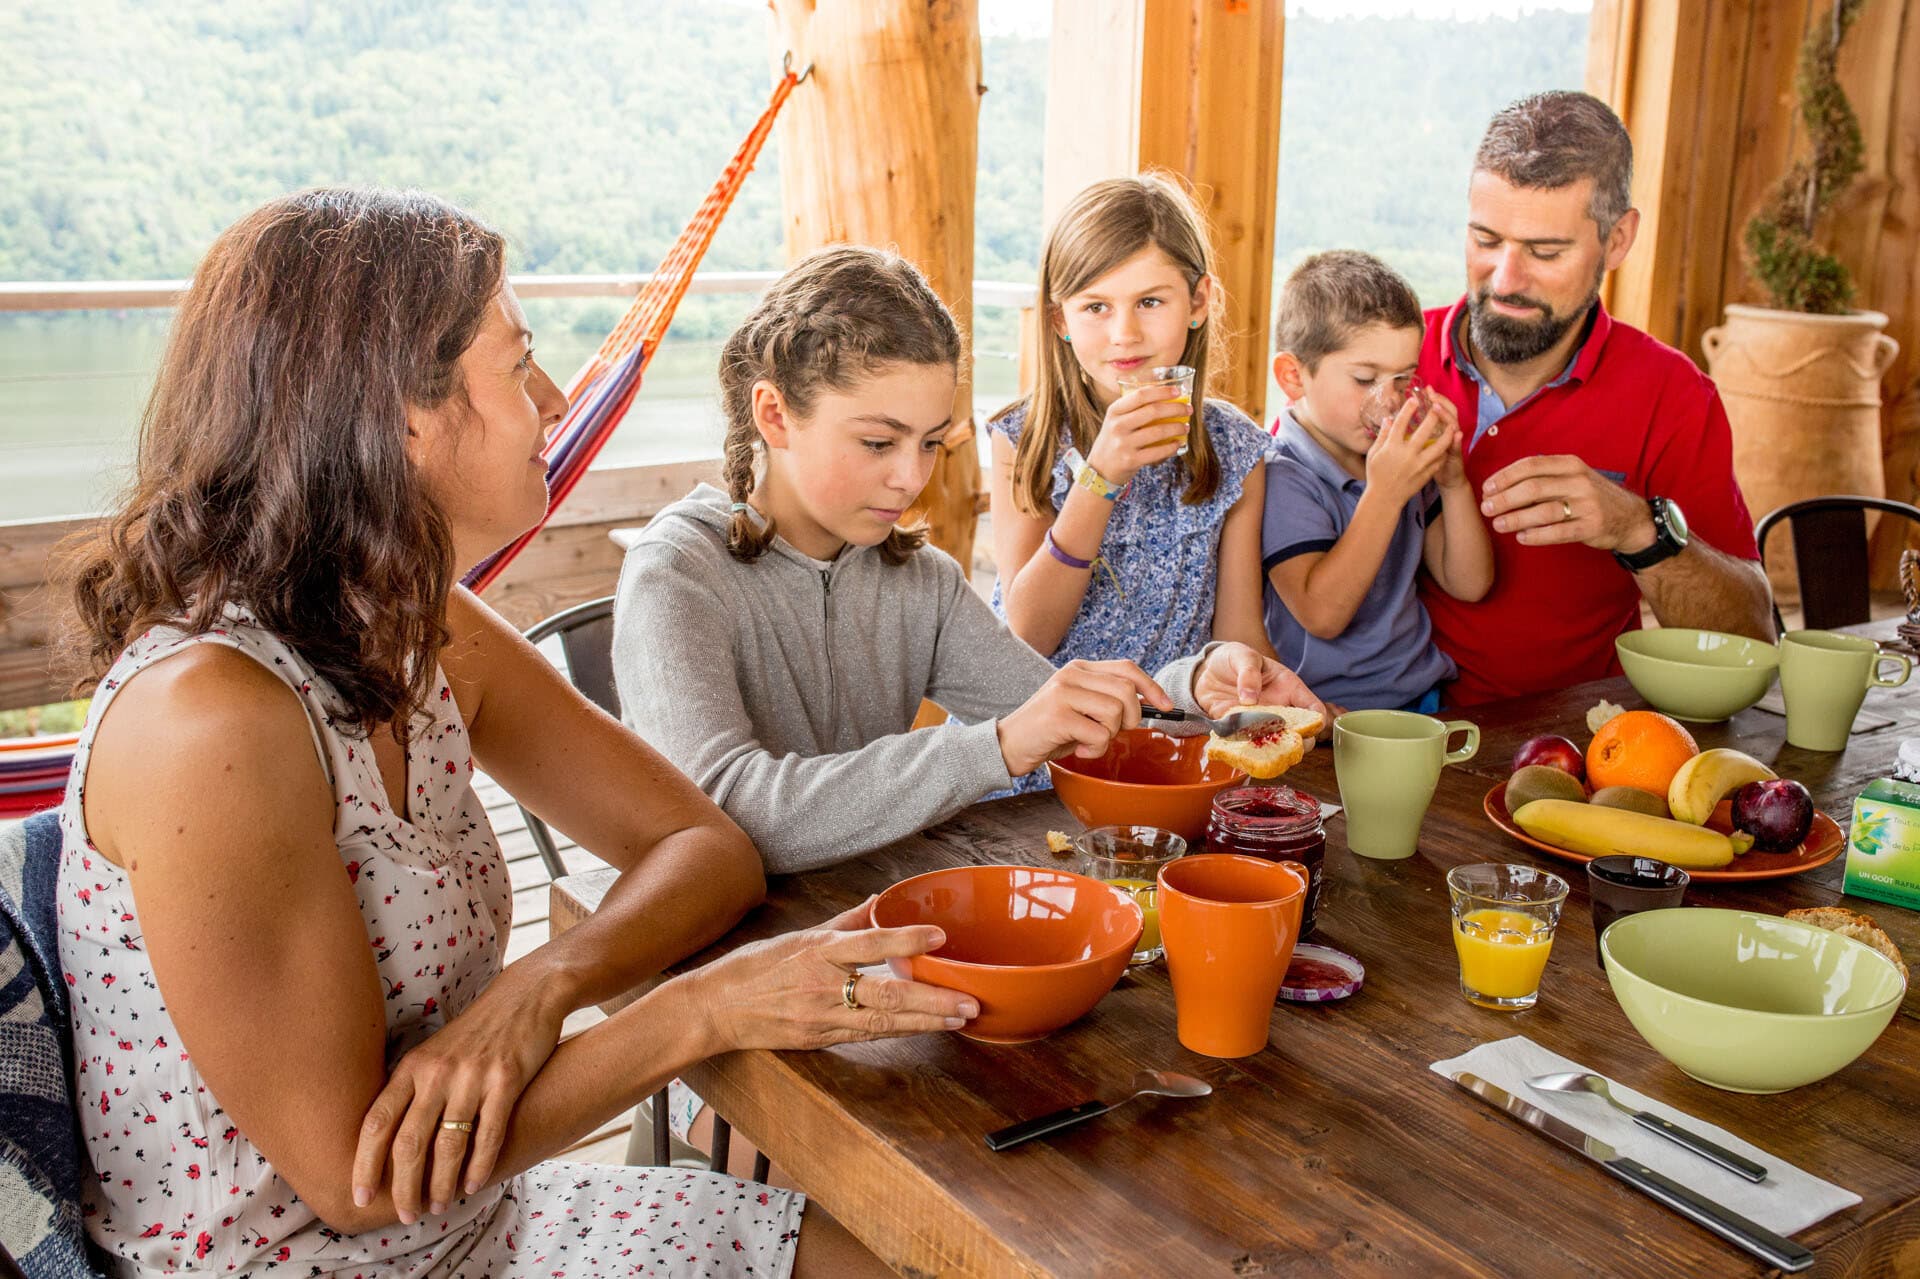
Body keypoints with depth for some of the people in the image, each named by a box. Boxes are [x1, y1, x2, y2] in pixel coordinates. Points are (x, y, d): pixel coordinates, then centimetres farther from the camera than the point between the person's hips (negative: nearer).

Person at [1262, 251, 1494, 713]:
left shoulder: (1404, 464, 10)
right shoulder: (1280, 478, -11)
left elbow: (1469, 584, 10)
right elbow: (1321, 614, -22)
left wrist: (1453, 482, -3)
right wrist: (1384, 495, -24)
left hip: (1426, 698, 6)